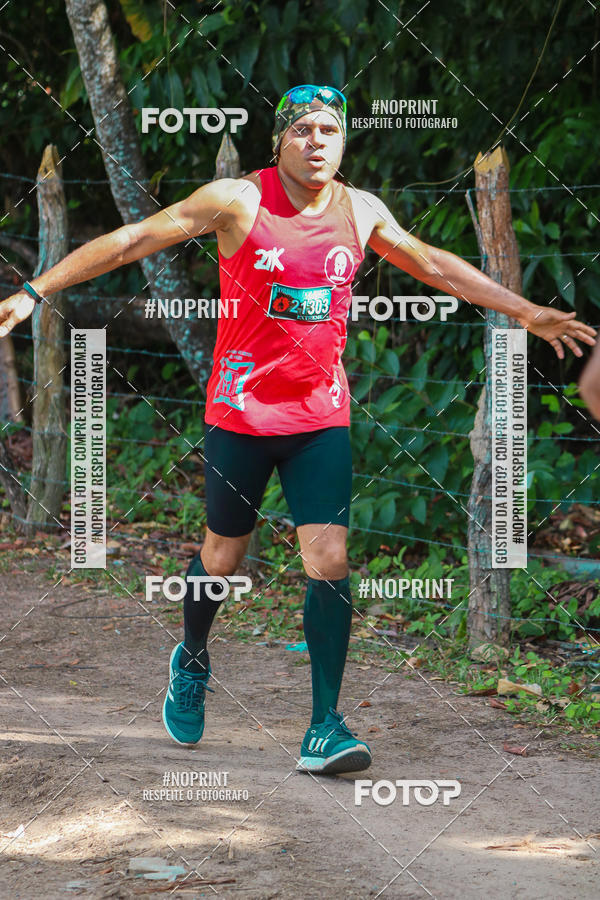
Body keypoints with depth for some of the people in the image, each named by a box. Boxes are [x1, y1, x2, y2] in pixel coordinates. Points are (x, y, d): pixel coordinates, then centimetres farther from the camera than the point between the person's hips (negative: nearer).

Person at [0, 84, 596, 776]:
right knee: (223, 557, 9)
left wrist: (526, 312, 22)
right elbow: (130, 241, -8)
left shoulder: (361, 212, 4)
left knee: (329, 560, -9)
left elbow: (436, 265, 19)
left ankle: (324, 728, -6)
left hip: (322, 413, 3)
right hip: (241, 408, -2)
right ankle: (191, 662, 40)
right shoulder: (237, 200, -9)